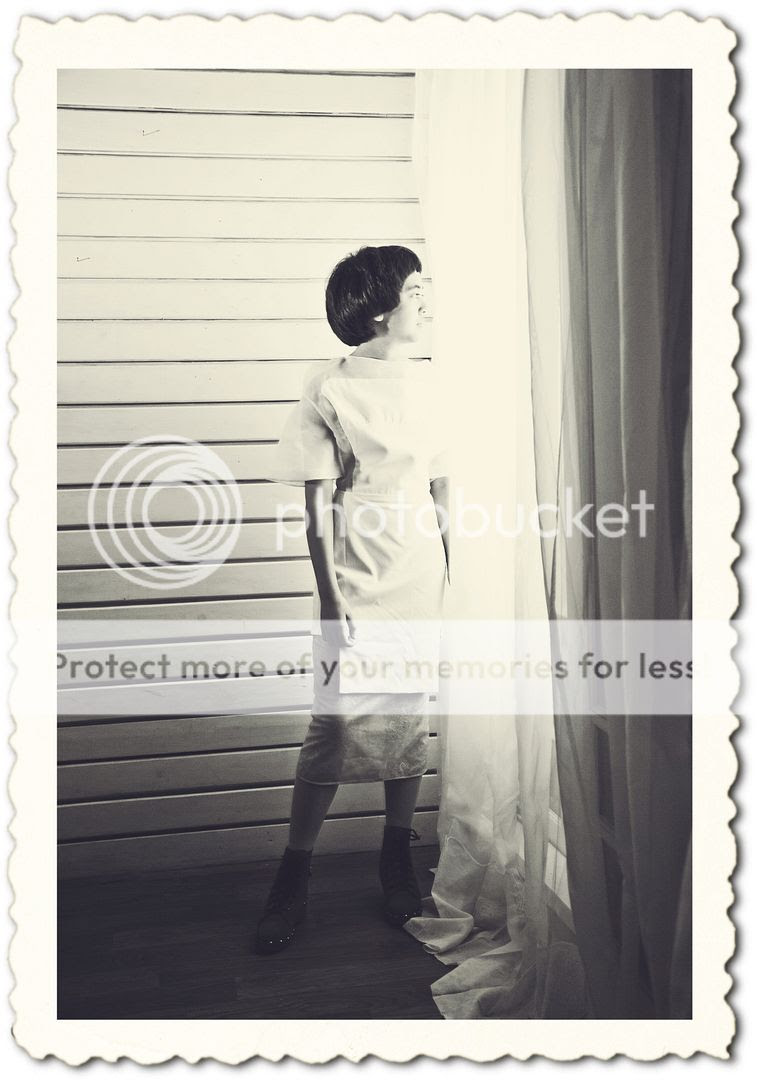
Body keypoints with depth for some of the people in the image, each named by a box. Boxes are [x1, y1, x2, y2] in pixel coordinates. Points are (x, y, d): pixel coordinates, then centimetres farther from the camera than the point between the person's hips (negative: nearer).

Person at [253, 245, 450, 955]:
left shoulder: (428, 383, 8)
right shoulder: (330, 388, -7)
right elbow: (318, 504, -8)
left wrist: (457, 575, 11)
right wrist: (330, 603, -11)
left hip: (424, 586, 5)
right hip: (359, 591, -5)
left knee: (410, 723, 10)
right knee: (337, 731, -3)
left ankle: (397, 861, 27)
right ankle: (293, 877, 13)